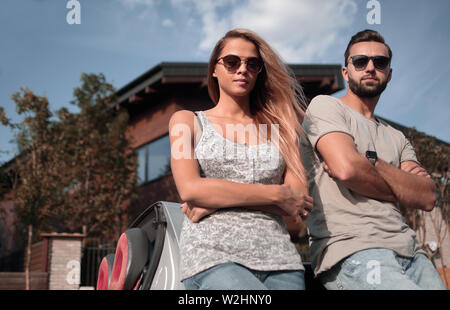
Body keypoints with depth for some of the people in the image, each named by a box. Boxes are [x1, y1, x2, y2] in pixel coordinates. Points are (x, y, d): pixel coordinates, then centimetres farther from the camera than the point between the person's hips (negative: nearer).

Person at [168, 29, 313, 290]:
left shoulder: (280, 128, 19)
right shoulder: (187, 121, 15)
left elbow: (300, 203, 6)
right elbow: (190, 189, -2)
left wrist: (216, 202, -6)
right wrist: (277, 194, -4)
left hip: (278, 257, 4)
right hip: (212, 256, -3)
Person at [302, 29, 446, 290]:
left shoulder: (396, 138, 24)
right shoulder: (325, 106, 6)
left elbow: (427, 198, 7)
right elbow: (346, 168, -13)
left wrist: (371, 164, -6)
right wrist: (403, 184, 4)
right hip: (353, 253, -6)